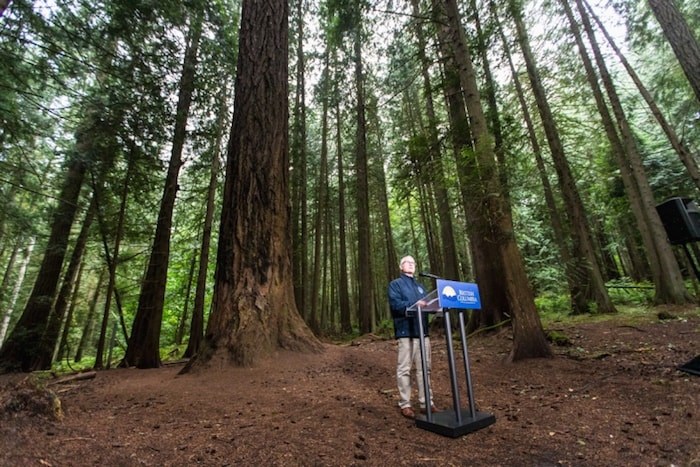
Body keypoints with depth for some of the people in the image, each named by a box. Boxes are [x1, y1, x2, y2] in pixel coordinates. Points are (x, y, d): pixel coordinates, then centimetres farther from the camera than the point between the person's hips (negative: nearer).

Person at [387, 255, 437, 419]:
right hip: (405, 331, -6)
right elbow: (395, 305, -12)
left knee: (424, 368, 9)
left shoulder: (420, 286, 23)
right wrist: (414, 304, -25)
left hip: (422, 331, 6)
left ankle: (427, 402, 18)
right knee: (404, 369, -2)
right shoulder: (395, 284, 3)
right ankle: (405, 404, 8)